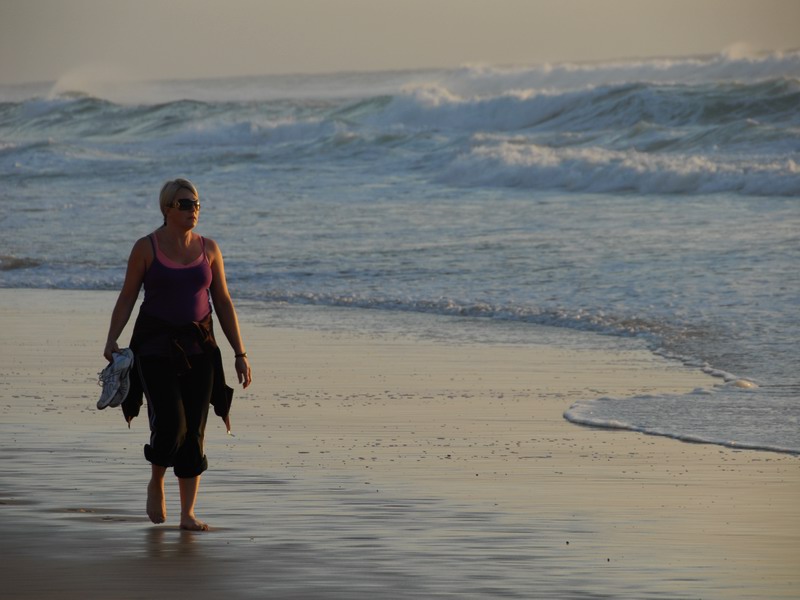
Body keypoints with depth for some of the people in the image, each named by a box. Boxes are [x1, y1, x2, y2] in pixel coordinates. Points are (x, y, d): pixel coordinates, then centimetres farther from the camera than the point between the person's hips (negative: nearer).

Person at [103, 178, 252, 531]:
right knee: (170, 423, -15)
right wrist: (111, 341, -15)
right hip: (155, 346, -3)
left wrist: (240, 354, 4)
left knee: (194, 430, -1)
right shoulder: (146, 248, -3)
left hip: (198, 347, 3)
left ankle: (188, 514, 5)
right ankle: (156, 482, 15)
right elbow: (127, 298, -1)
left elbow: (223, 303, 8)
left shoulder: (208, 249, 5)